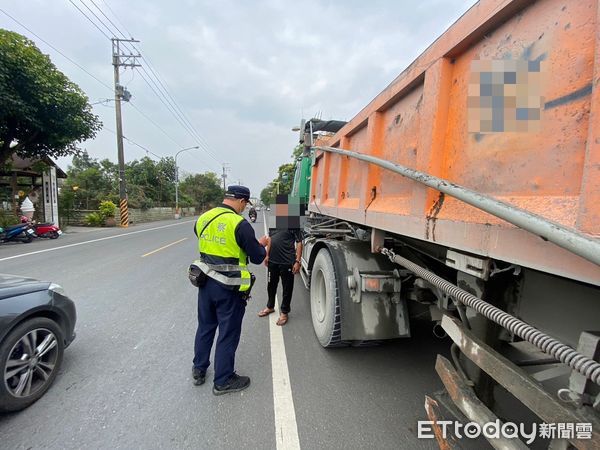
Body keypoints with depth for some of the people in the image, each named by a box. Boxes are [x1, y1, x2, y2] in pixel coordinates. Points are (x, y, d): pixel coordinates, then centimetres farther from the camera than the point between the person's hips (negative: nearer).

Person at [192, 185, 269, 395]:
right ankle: (223, 381, 24)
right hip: (229, 288, -7)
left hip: (206, 281, 7)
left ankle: (199, 370, 39)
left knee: (205, 327, 23)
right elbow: (257, 258, -14)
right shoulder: (240, 224, -19)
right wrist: (261, 244, 8)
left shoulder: (203, 219, 2)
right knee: (228, 333, 9)